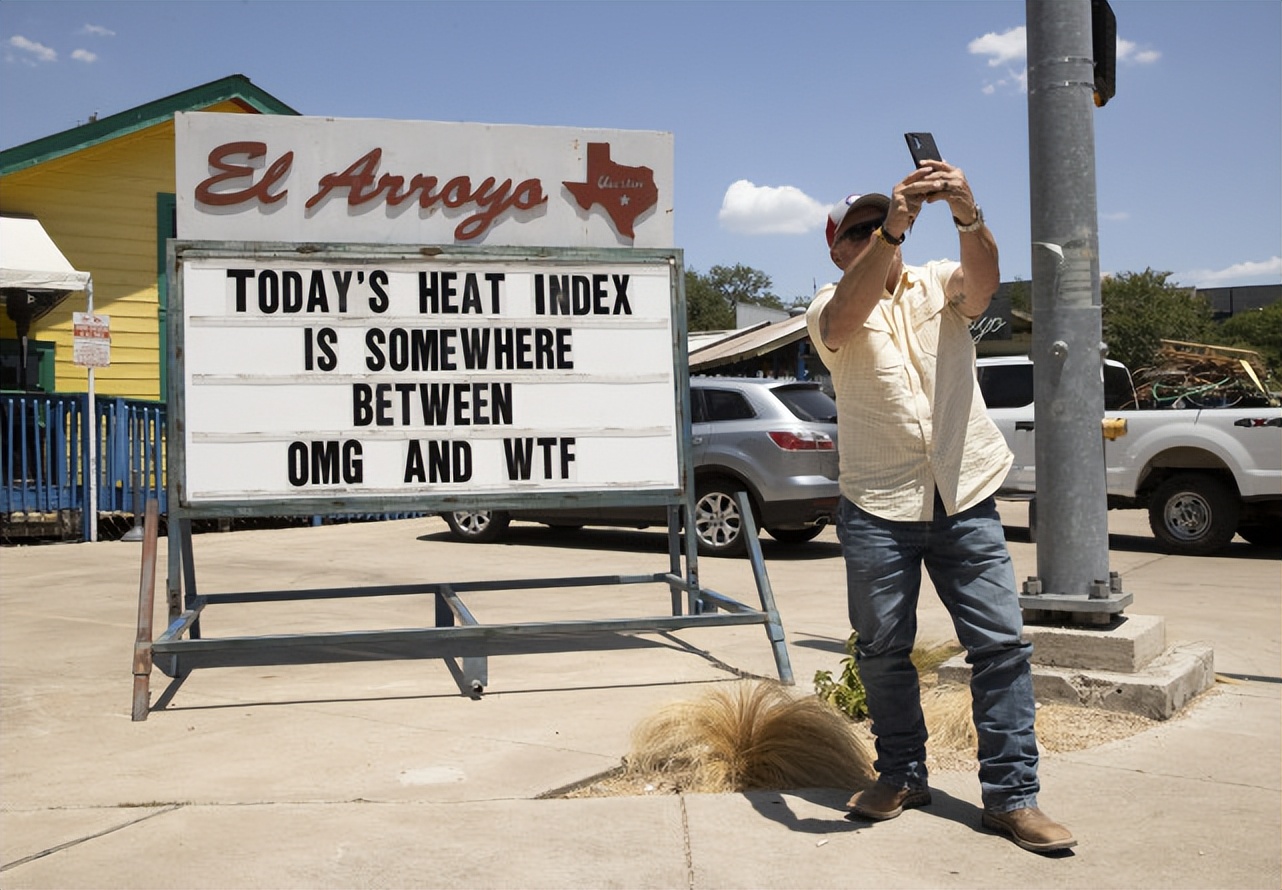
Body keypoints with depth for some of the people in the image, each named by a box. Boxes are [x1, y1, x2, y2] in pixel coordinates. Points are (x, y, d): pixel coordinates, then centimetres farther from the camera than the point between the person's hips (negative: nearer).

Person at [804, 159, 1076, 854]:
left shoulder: (939, 285, 9)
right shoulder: (828, 311, 3)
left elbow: (983, 277, -14)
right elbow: (846, 314, -23)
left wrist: (967, 214, -35)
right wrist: (889, 228, -36)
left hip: (965, 498, 1)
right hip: (877, 507, -1)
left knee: (1002, 641, -2)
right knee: (883, 649, 7)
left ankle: (1012, 795, 8)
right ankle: (902, 776, 25)